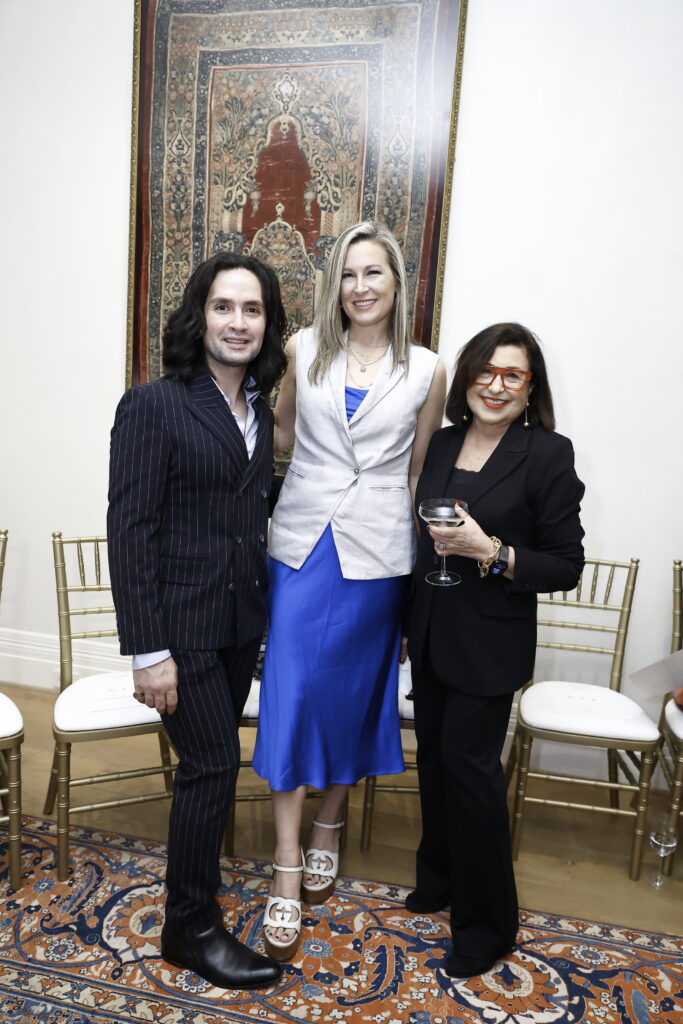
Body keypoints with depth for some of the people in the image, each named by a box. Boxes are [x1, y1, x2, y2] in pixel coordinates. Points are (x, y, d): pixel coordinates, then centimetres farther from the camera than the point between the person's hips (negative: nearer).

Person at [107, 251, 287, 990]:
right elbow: (129, 530, -15)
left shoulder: (258, 408, 8)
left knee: (213, 761, 16)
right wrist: (148, 651, -17)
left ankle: (195, 875, 40)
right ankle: (191, 928, 22)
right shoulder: (153, 405, -12)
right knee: (214, 762, 1)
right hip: (181, 621, -6)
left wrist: (265, 602, 6)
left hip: (242, 617, 6)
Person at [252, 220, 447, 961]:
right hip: (303, 540, 1)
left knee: (352, 692, 12)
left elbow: (420, 470, 5)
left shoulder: (426, 371, 1)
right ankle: (287, 872, 14)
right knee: (290, 691, -1)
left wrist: (422, 560, 5)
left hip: (377, 551, 0)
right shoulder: (303, 350, 2)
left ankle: (326, 831, 37)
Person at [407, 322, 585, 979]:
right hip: (431, 631, 6)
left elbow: (566, 566, -11)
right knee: (433, 753, 16)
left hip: (489, 645, -6)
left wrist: (490, 553, -25)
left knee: (468, 762, 2)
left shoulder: (548, 455, -11)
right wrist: (411, 619, 14)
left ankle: (487, 923, 25)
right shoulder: (443, 443, 5)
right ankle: (440, 876, 41)